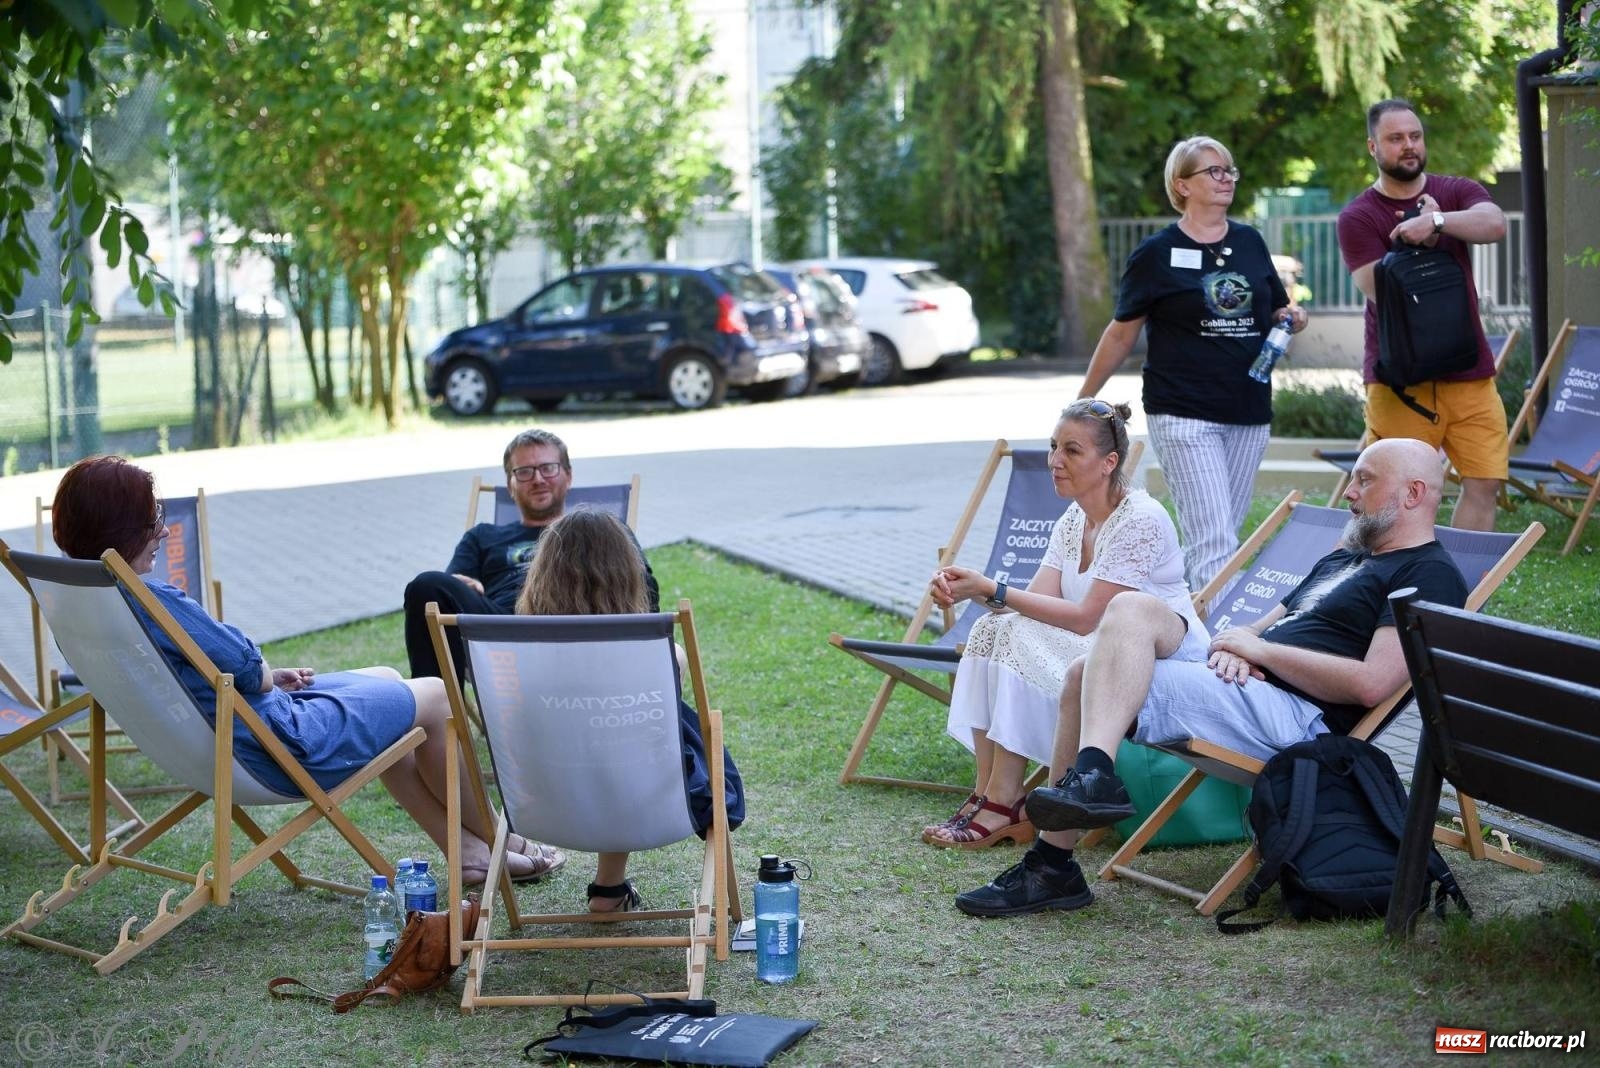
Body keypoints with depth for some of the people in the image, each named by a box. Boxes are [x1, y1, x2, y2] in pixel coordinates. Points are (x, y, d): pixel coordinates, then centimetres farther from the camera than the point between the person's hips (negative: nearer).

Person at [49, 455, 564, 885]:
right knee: (433, 697, 10)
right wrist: (270, 676, -3)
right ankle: (495, 840, 30)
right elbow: (244, 665, -26)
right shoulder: (149, 598, -32)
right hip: (281, 749, -11)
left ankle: (465, 847, 31)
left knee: (385, 679, 27)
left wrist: (266, 675, 5)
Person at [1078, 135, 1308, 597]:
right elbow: (1121, 334, 4)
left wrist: (1292, 317, -1)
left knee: (1218, 537, 9)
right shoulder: (1157, 253, -2)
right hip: (1184, 415, -5)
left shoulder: (1249, 242, 12)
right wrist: (1083, 402, 5)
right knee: (1214, 542, -13)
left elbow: (1277, 312, 23)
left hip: (1249, 412, 5)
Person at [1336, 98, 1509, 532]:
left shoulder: (1457, 191, 9)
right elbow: (1383, 294, -11)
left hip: (1470, 371, 3)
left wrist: (1436, 221, -28)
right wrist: (1421, 242, -15)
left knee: (1484, 482, 0)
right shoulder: (1357, 217, 0)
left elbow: (1495, 224, -14)